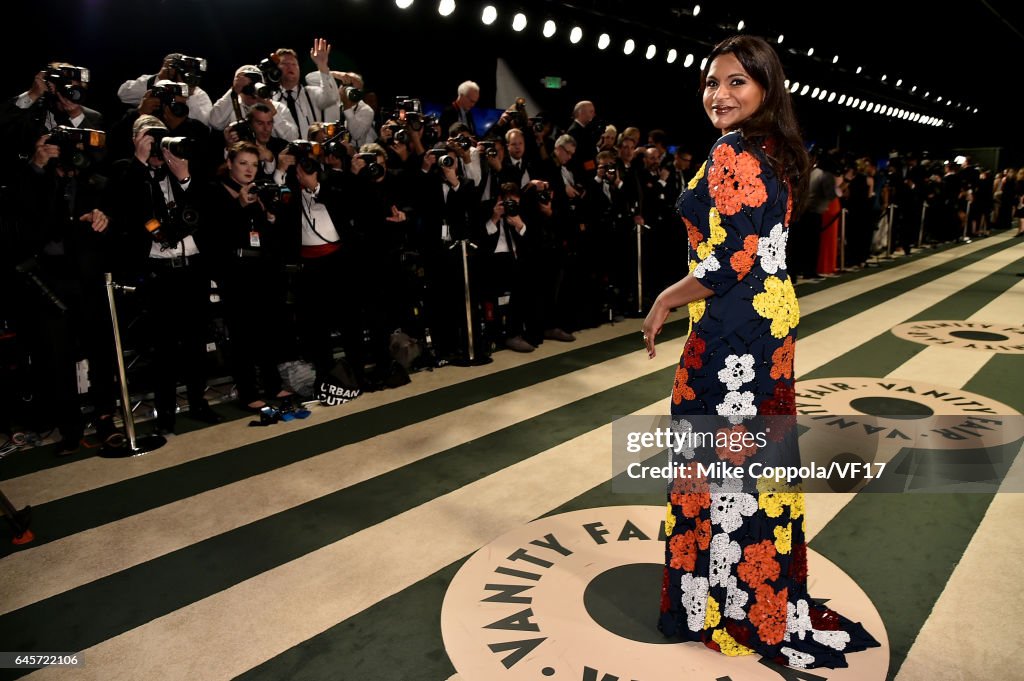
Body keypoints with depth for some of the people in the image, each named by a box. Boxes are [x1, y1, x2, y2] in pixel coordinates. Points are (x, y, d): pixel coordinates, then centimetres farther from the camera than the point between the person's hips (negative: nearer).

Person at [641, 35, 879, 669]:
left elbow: (730, 263, -23)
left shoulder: (732, 155, -17)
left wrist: (666, 300, -10)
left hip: (733, 327, -10)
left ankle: (727, 600, 22)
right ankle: (774, 596, 36)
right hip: (773, 315, 10)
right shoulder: (778, 152, 12)